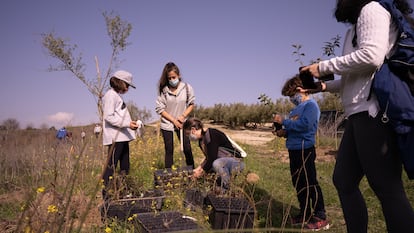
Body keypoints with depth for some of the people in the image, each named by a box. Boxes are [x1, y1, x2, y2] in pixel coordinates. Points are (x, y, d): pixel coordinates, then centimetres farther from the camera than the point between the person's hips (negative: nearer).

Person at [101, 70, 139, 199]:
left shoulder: (117, 96, 21)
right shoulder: (111, 94, -8)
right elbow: (109, 116, -17)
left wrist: (130, 123, 10)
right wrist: (127, 124, -21)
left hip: (122, 136, 10)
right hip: (115, 137, -10)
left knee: (125, 165, 14)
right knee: (111, 165, -7)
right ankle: (105, 192, -2)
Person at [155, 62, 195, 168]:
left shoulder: (187, 88, -6)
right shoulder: (163, 90, -9)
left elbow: (191, 104, 3)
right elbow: (160, 109, -7)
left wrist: (183, 116, -12)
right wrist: (173, 120, -12)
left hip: (182, 123, 1)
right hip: (167, 124, 0)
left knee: (187, 149, 1)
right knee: (169, 150, 7)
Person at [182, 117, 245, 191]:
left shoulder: (212, 135, -23)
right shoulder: (201, 139, 6)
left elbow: (212, 159, -25)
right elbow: (208, 158, 14)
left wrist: (201, 172, -14)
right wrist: (198, 168, 2)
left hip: (236, 162, -10)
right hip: (223, 161, 10)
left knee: (216, 163, -37)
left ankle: (226, 188, -18)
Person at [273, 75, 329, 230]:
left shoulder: (310, 105, -10)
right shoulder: (297, 108, 18)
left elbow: (305, 124, -25)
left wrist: (284, 122, -17)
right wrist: (284, 133, 4)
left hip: (304, 150, -10)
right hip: (294, 149, 10)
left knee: (310, 184, -5)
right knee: (299, 184, 14)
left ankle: (321, 217, 5)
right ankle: (305, 214, 25)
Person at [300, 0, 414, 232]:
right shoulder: (361, 23, 27)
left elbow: (371, 55, -19)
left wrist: (323, 67, -9)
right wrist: (325, 86, 20)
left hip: (373, 111, -10)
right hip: (361, 113, 10)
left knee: (387, 187, -7)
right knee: (344, 180, 11)